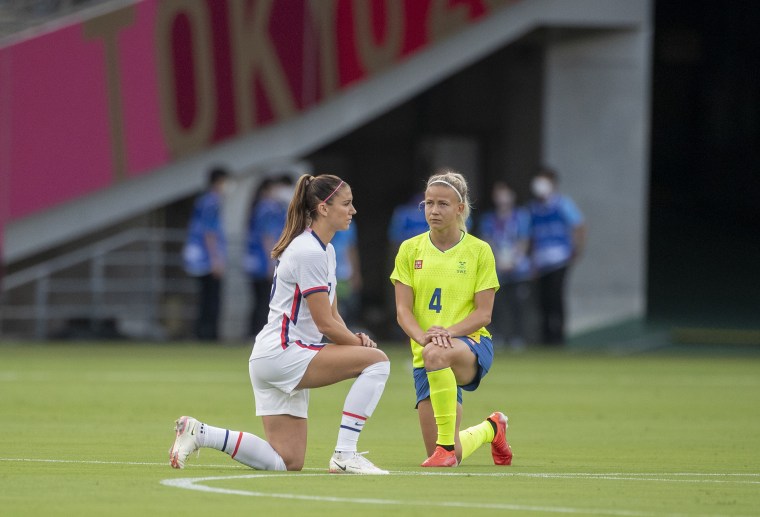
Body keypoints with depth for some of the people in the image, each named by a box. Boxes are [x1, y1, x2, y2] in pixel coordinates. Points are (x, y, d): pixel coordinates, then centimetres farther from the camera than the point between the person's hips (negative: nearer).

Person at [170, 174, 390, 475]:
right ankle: (344, 455, -18)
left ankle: (199, 432, 10)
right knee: (376, 360, -19)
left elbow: (332, 315, 17)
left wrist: (355, 340, -2)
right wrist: (361, 345, -3)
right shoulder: (310, 253, -16)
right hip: (281, 355, -10)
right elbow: (325, 324, -16)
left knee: (288, 461, 8)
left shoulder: (324, 250, 16)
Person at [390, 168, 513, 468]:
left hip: (472, 344, -3)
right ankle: (490, 428, 34)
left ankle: (447, 444, -31)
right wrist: (422, 336, -22)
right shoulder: (410, 250, 5)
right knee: (448, 458, -3)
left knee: (436, 354, -43)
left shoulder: (479, 251, -1)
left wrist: (448, 332, -23)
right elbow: (403, 311, 0)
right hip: (425, 356, 3)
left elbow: (483, 313, -5)